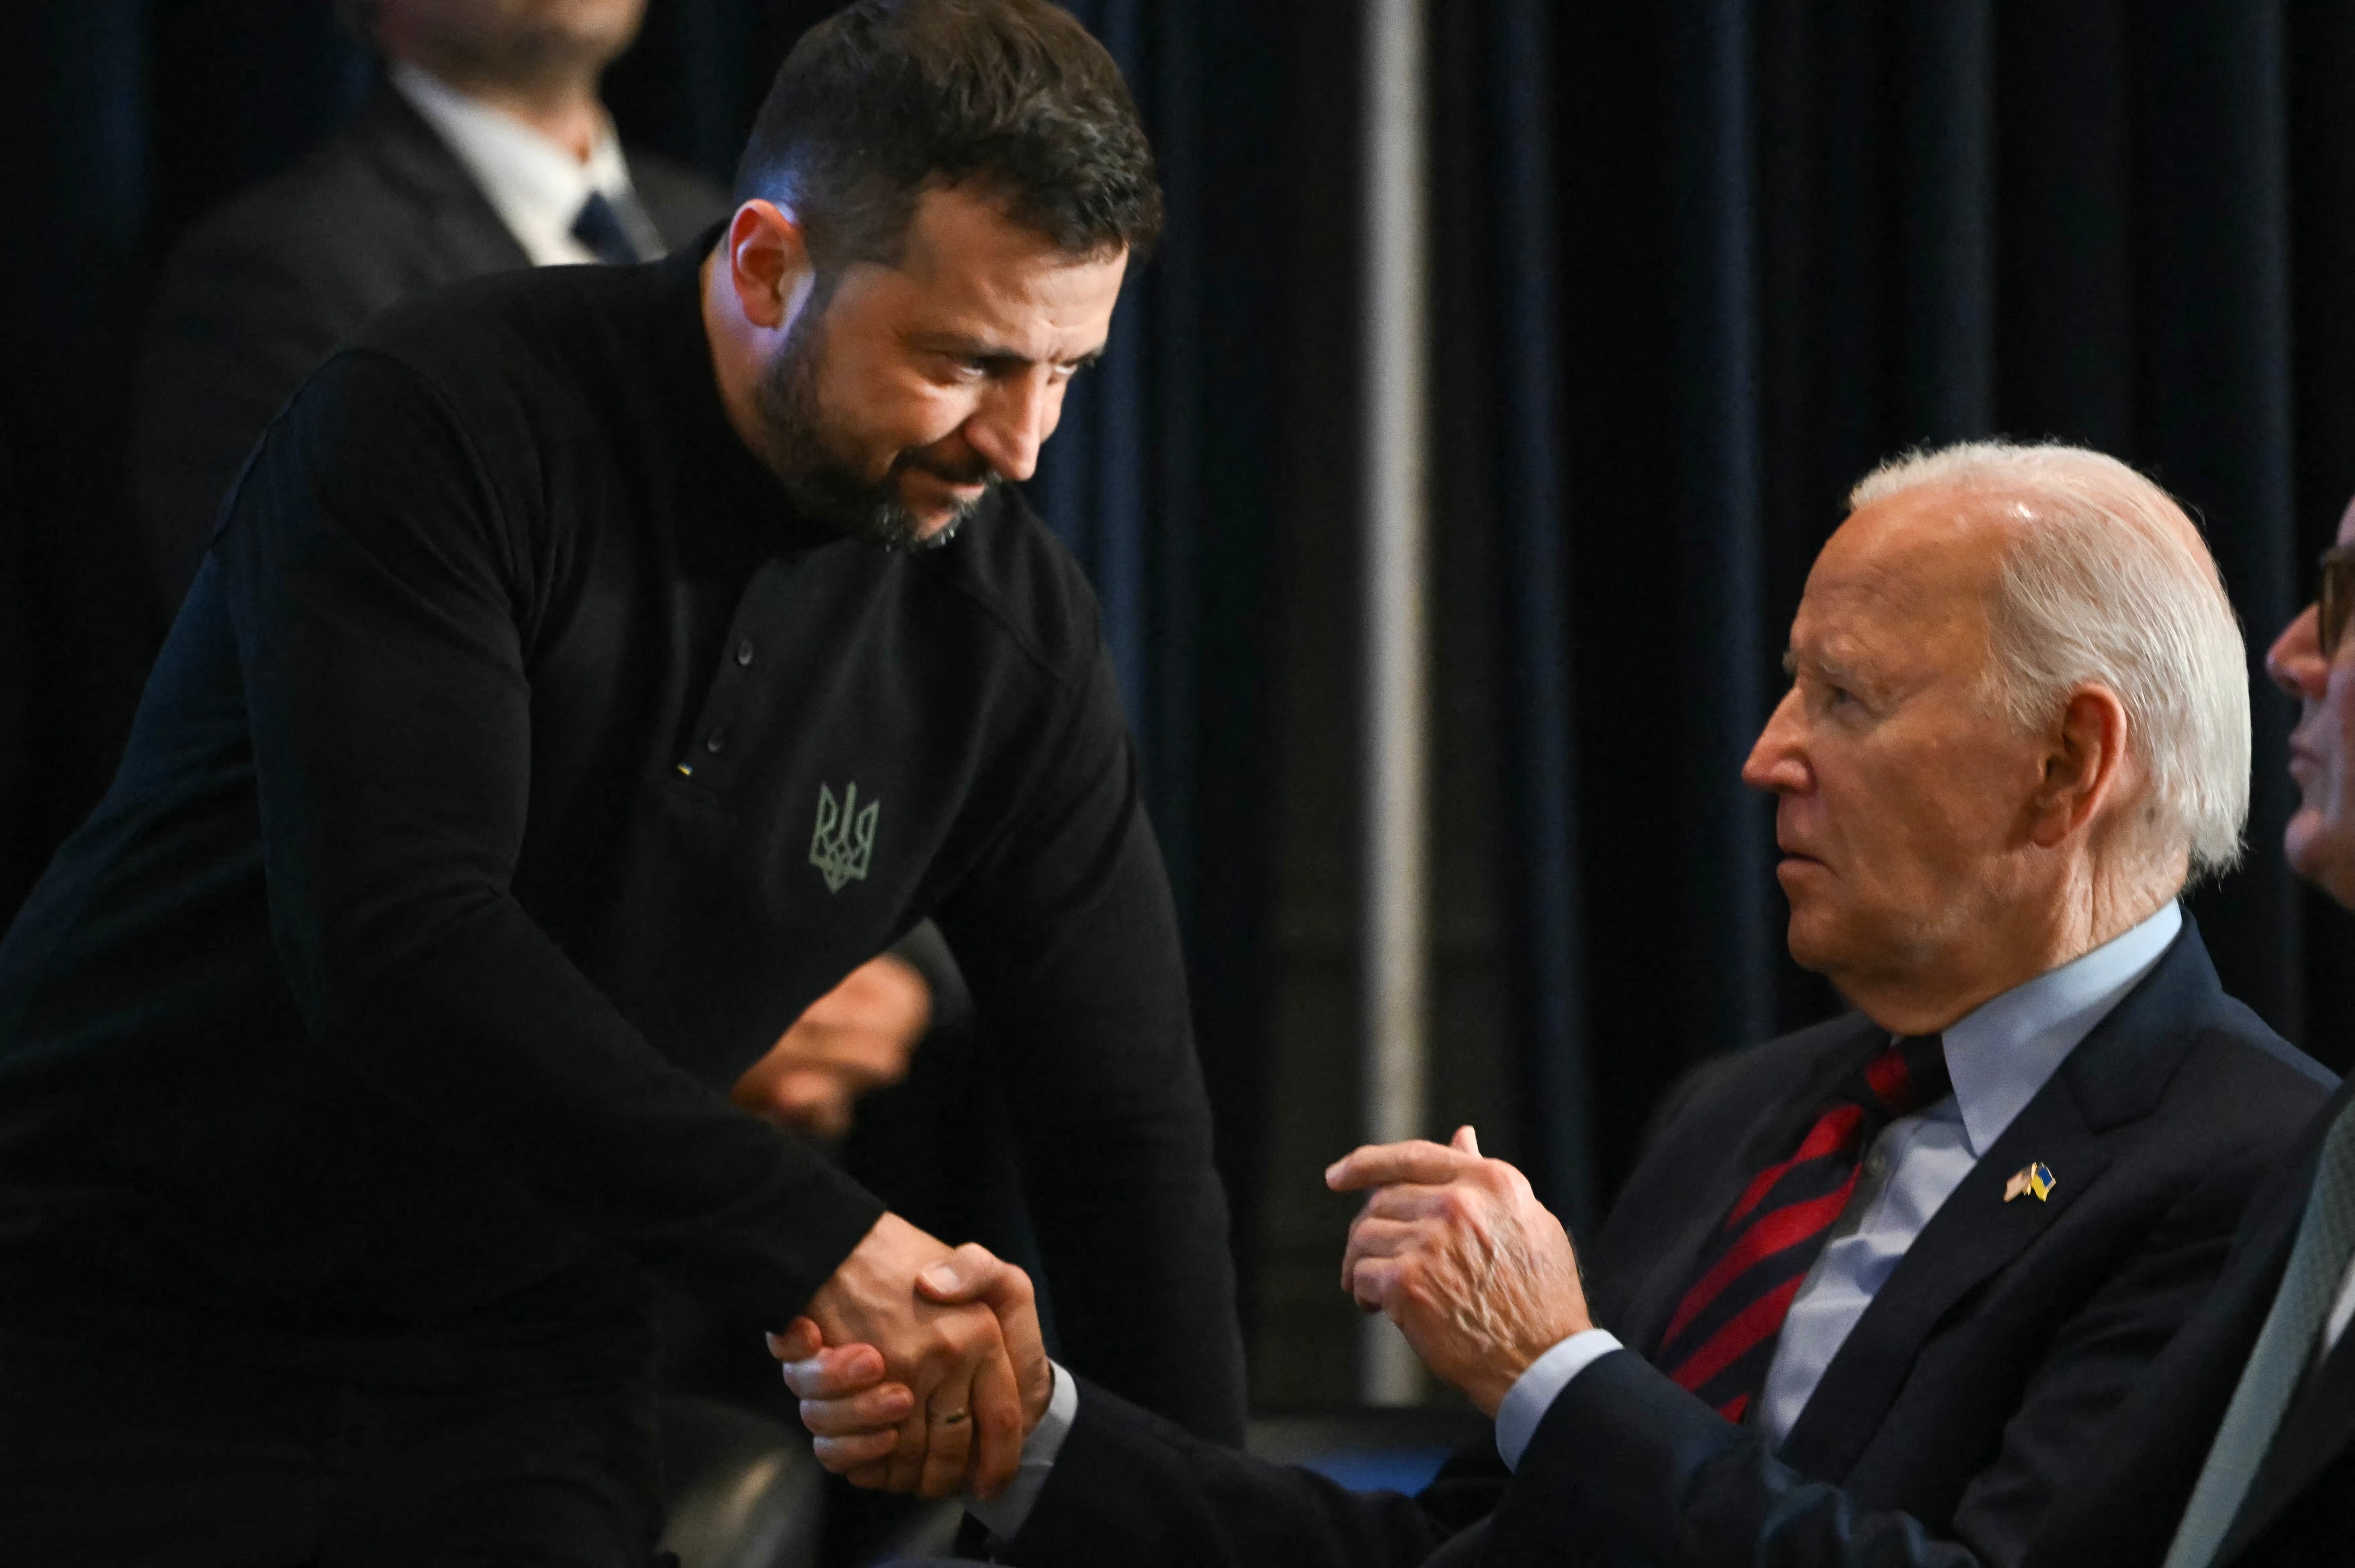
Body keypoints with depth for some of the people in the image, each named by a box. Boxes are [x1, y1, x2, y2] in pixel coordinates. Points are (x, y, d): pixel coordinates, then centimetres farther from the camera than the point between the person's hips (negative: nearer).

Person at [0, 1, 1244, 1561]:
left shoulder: (1012, 627, -5)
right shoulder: (438, 426, -19)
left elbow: (1127, 1135, 0)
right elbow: (395, 939, -30)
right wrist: (817, 1240, -31)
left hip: (513, 1374, 4)